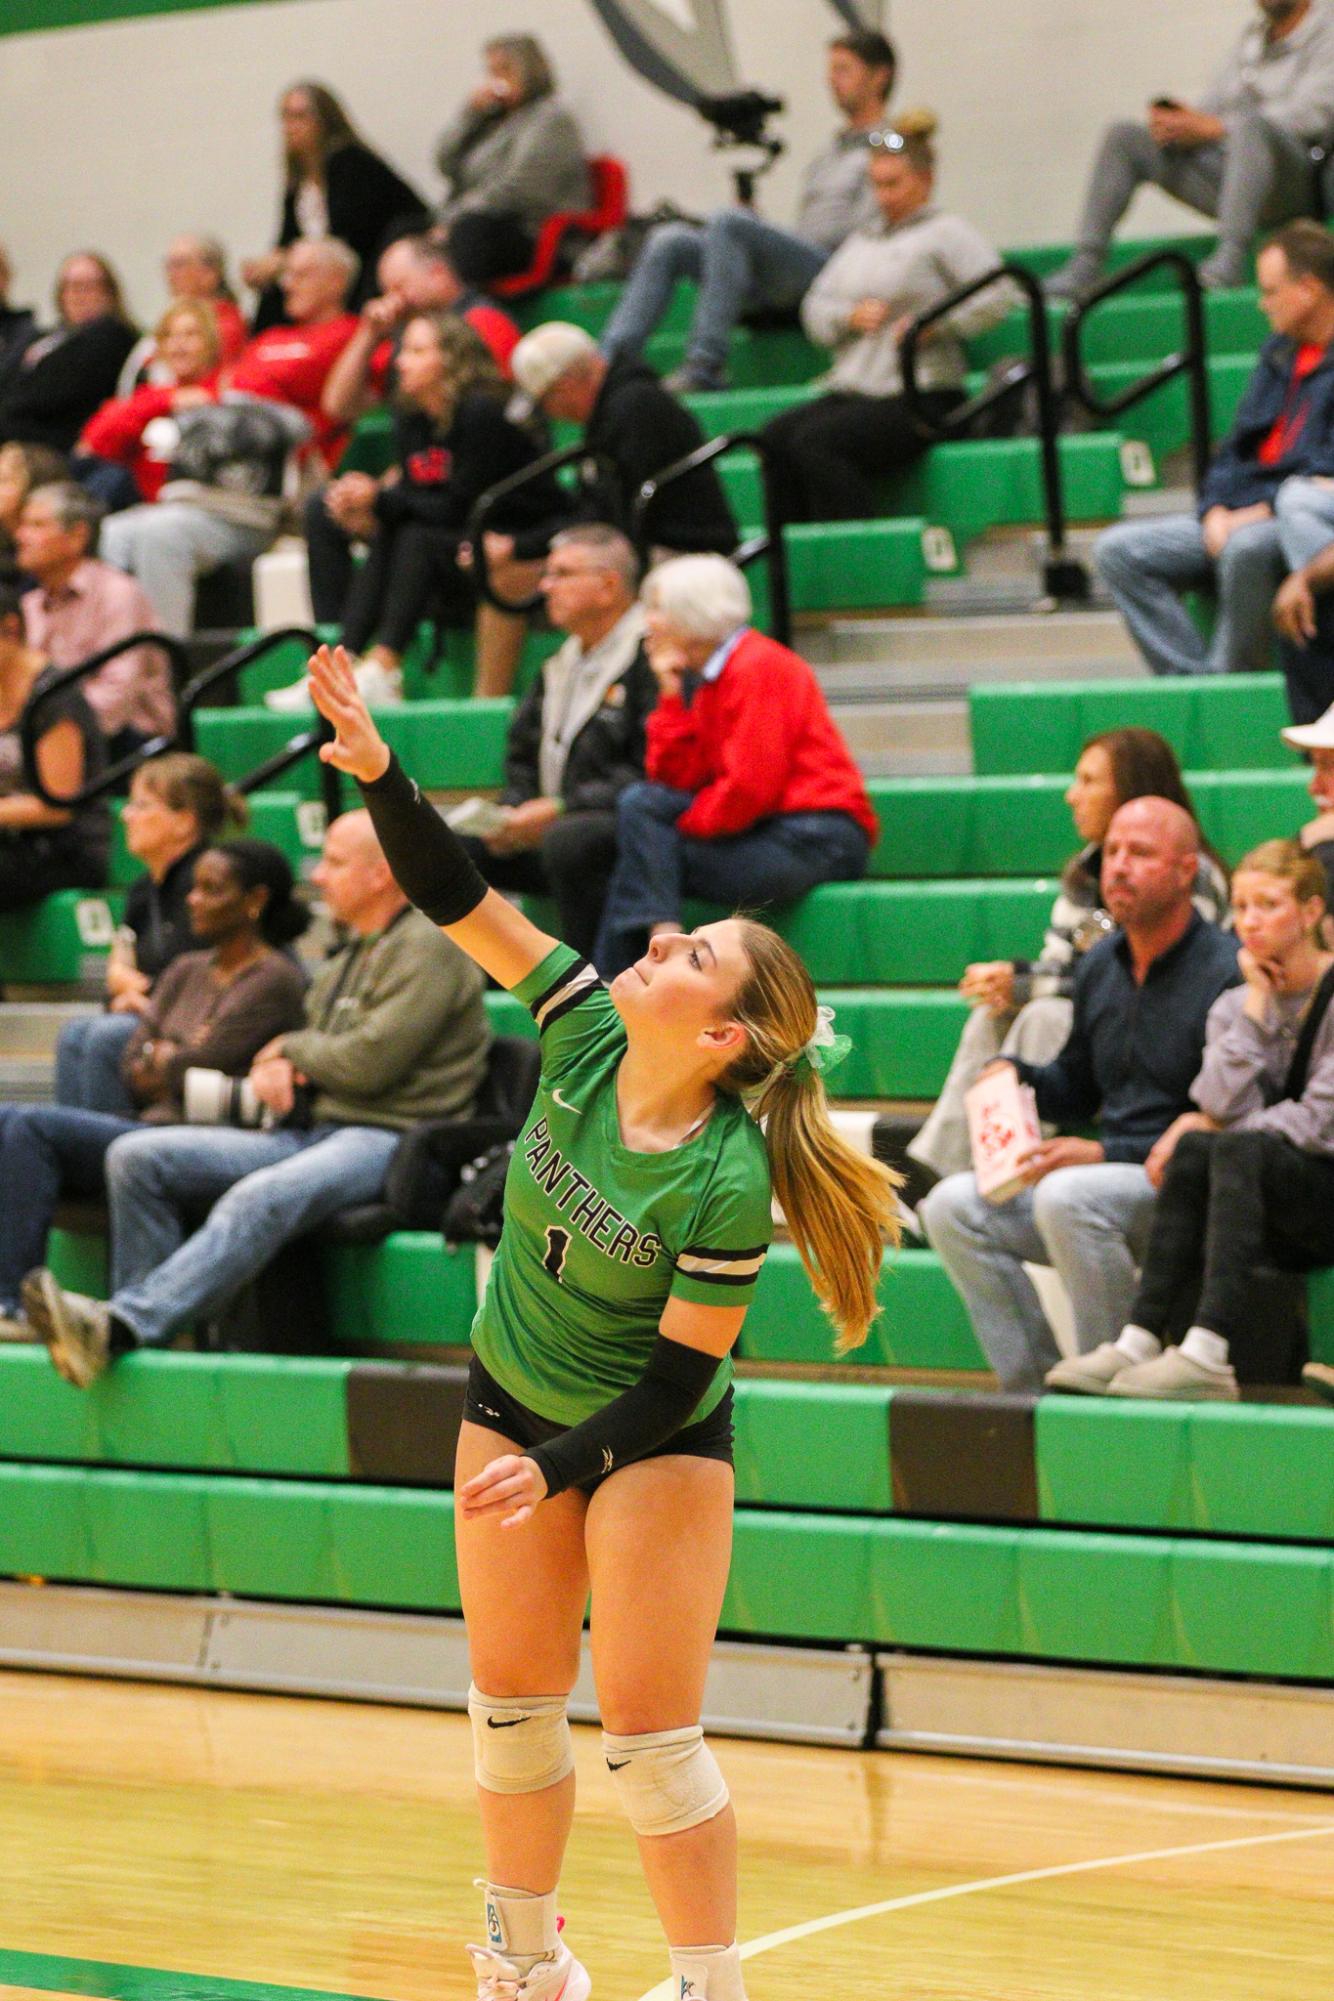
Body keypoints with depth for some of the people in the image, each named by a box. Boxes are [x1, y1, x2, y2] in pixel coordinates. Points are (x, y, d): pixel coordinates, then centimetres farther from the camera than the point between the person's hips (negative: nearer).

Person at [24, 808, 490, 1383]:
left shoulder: (427, 947, -2)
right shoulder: (344, 964, 27)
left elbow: (370, 1061, -14)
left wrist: (291, 1049, 4)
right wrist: (273, 1069, 3)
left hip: (385, 1137, -9)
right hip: (304, 1131, 9)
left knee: (260, 1199, -39)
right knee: (137, 1157, -8)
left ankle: (124, 1323, -51)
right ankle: (148, 1330, -18)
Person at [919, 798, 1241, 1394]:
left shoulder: (1225, 974, -13)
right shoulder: (1100, 965, 12)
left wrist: (1107, 1154, -21)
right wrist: (1016, 1078, 3)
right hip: (1108, 1172, 8)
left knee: (1066, 1198, -34)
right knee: (952, 1207, -6)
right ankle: (1035, 1384, -9)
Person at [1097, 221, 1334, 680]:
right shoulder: (1279, 352, 19)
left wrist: (1263, 512, -19)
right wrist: (1216, 510, 2)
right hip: (1242, 515, 9)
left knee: (1246, 547, -41)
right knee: (1117, 551, -5)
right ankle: (1190, 675, -17)